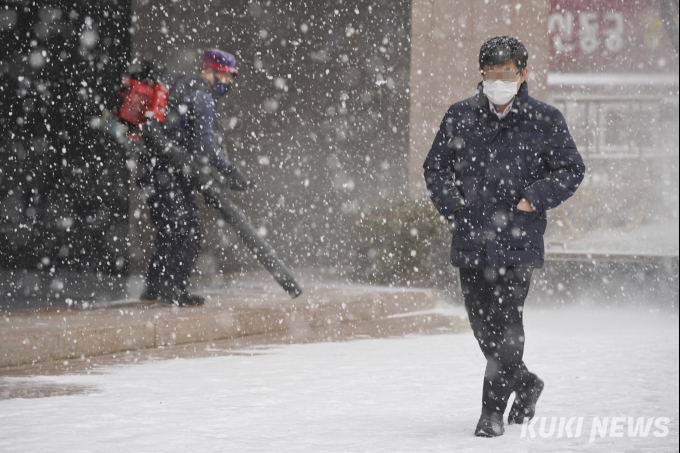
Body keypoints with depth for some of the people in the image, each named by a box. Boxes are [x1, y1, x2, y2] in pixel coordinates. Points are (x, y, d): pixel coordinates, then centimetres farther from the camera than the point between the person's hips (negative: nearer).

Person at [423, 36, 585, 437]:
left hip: (518, 242, -4)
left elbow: (572, 169, 4)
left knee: (507, 324, -8)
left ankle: (494, 410, 1)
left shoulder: (545, 120, -2)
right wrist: (451, 204, 0)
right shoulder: (460, 117, 5)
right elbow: (435, 167, 15)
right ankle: (525, 383, 35)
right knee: (482, 323, 11)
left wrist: (536, 198, -9)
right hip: (471, 239, 4)